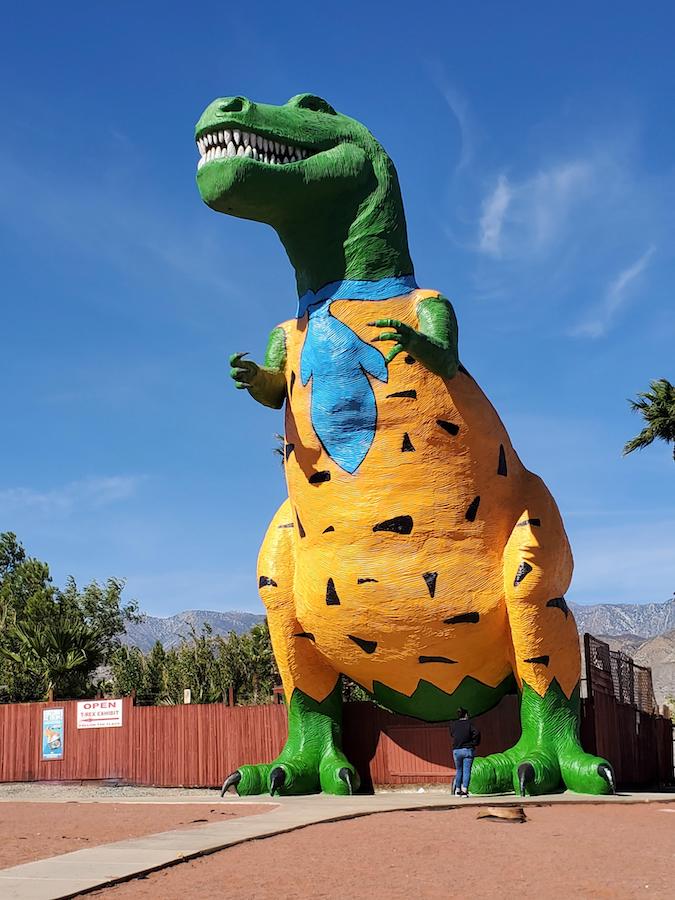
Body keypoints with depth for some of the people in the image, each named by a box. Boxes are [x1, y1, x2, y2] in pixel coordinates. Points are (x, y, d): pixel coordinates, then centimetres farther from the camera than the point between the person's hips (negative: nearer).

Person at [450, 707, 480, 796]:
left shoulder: (453, 725, 4)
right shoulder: (469, 723, -4)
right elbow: (476, 733, -16)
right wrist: (474, 743, -5)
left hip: (456, 750, 3)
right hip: (468, 750, -3)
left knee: (459, 770, 18)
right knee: (466, 771, -1)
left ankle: (457, 790, 22)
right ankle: (464, 790, -11)